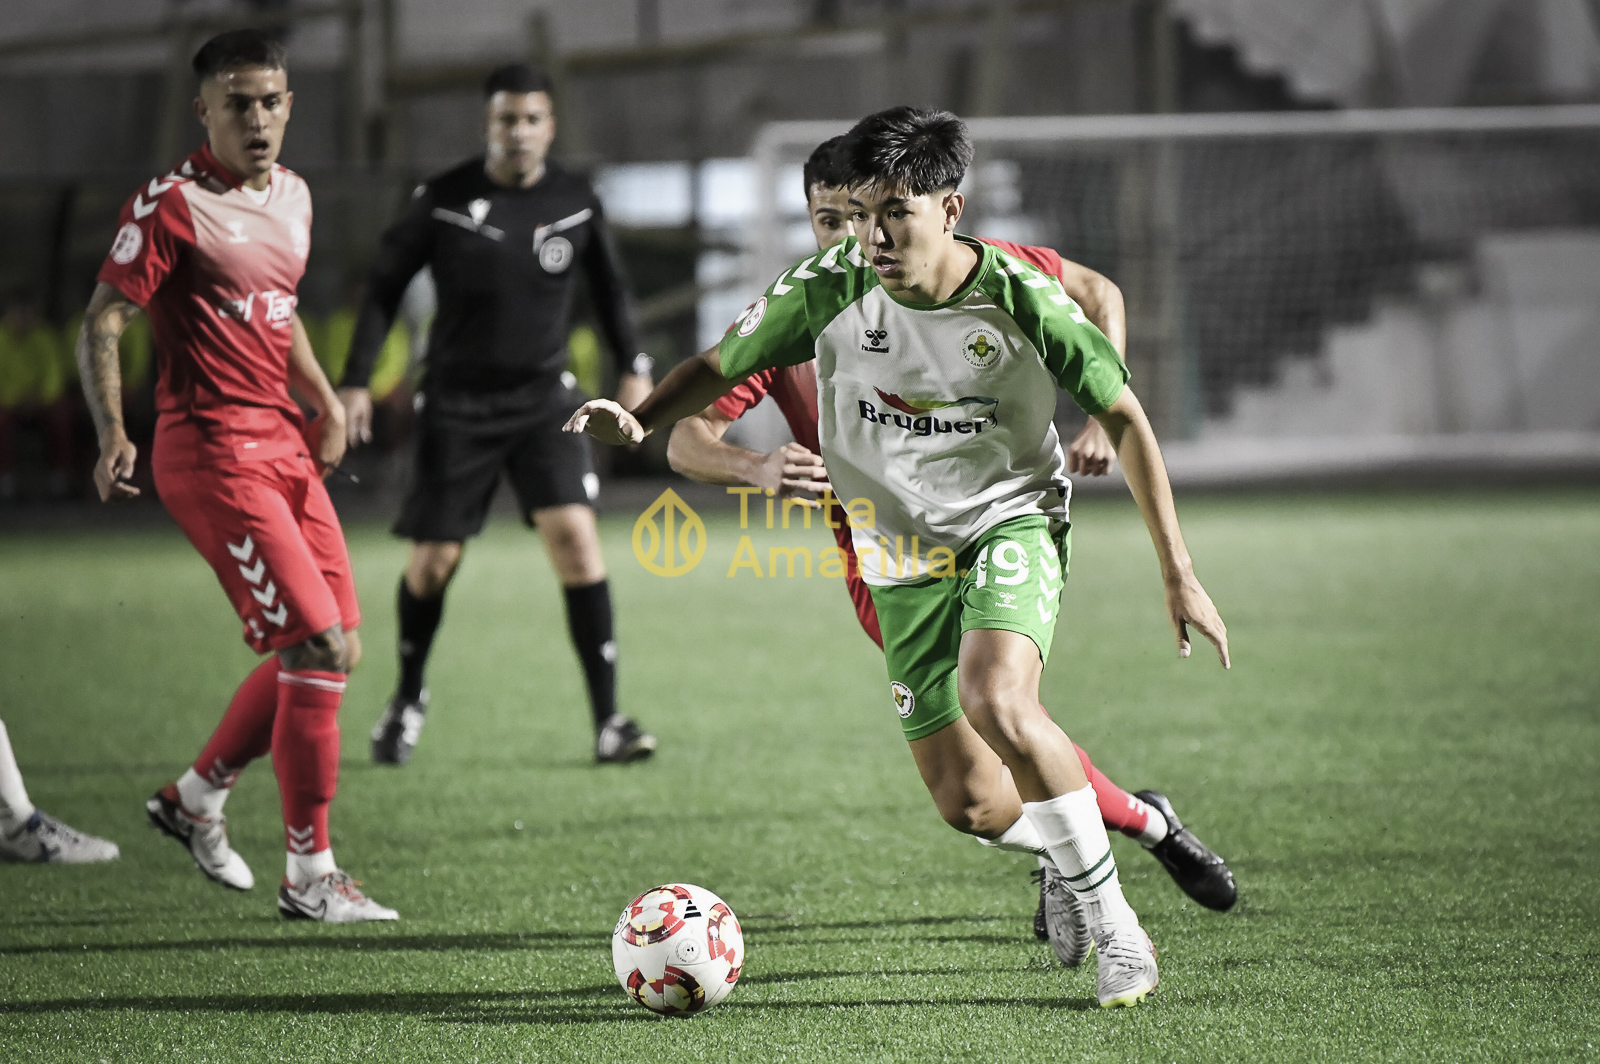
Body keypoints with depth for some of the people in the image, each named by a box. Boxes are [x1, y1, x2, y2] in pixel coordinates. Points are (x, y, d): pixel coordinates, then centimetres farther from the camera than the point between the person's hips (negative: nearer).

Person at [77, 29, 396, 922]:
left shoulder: (292, 196, 13)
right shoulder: (171, 205, -11)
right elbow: (102, 323, -13)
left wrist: (323, 396, 15)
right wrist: (113, 433, -27)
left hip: (283, 446, 9)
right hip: (213, 454, -9)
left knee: (332, 649, 10)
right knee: (319, 645, -14)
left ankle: (197, 798, 29)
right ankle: (310, 876, -5)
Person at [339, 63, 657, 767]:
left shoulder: (575, 202, -1)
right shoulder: (442, 201, -8)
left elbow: (608, 286, 15)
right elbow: (385, 286, 0)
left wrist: (633, 368, 12)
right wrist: (357, 381, -5)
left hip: (544, 399, 1)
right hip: (456, 404, -1)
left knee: (575, 538, -15)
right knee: (434, 560, 2)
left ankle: (608, 722, -12)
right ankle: (408, 698, 30)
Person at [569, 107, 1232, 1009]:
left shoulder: (1020, 298, -19)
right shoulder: (830, 290, -15)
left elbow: (1125, 418, -7)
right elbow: (721, 368, -2)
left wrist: (1180, 574, -6)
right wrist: (639, 419, -25)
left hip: (1012, 521, -3)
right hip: (902, 554, 3)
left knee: (998, 705, -33)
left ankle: (1116, 925, -19)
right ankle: (1061, 858, 42)